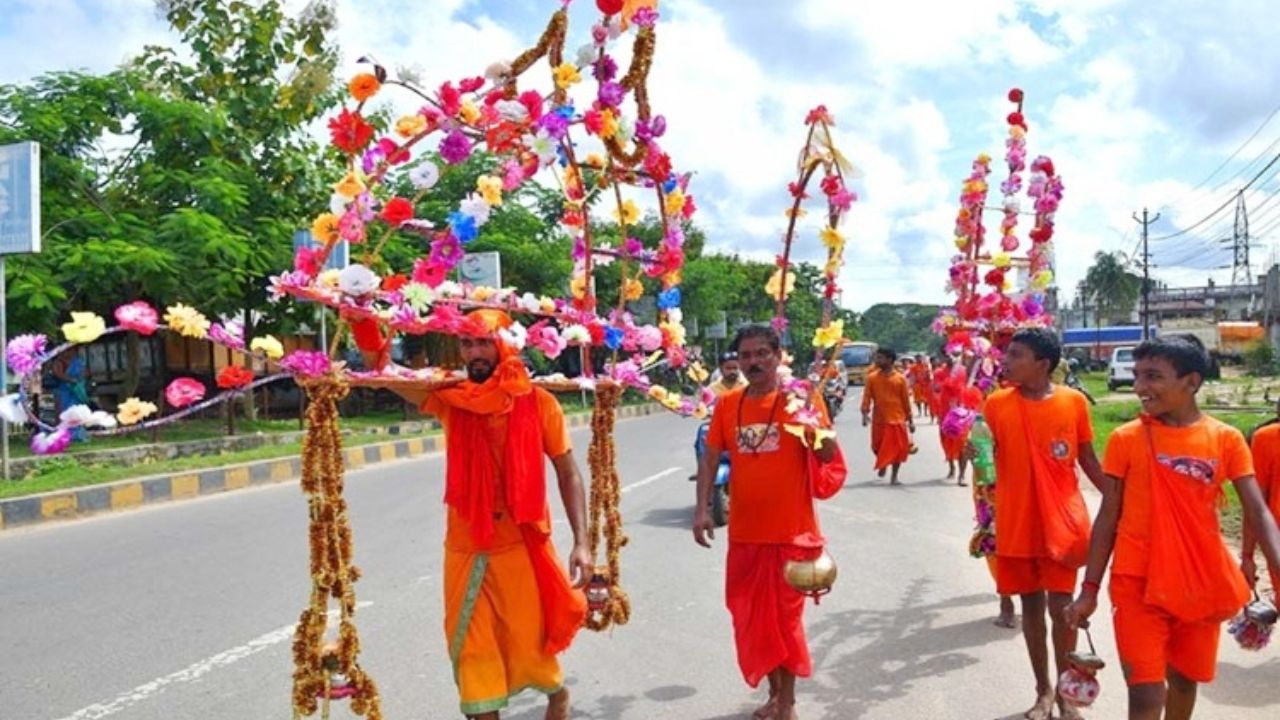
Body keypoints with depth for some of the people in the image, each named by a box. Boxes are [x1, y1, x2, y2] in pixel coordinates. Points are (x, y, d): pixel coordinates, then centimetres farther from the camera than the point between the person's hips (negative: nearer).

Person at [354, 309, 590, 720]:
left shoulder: (537, 402, -6)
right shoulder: (449, 399, -1)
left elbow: (568, 474, -2)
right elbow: (382, 366, -8)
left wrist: (581, 542, -8)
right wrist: (362, 317, -25)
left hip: (521, 545, -2)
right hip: (465, 548, 2)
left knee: (529, 643, 8)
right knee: (473, 650, 9)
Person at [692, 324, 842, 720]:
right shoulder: (727, 404, 2)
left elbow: (828, 456, -11)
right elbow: (710, 457, 6)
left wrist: (809, 414, -25)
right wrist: (702, 507, -3)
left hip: (791, 531, -4)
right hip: (744, 531, 4)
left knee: (785, 615, 7)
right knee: (751, 616, 13)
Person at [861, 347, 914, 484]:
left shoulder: (900, 379, -2)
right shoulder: (872, 378, 0)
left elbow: (906, 400, 3)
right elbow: (867, 397, -4)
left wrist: (910, 420, 4)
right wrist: (865, 413, -19)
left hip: (897, 420, -1)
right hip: (879, 420, 1)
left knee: (898, 449, 0)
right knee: (878, 448, 10)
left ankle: (894, 476, 13)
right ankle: (882, 465, 41)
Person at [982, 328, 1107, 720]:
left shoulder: (1073, 401, -4)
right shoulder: (996, 404, -4)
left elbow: (1088, 460, 5)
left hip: (1062, 522, -1)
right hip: (1015, 524, 1)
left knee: (1061, 606, 2)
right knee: (1031, 606, 11)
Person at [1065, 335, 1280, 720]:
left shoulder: (1226, 439, -2)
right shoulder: (1125, 439, -5)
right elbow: (1108, 516, -1)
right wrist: (1090, 587, -1)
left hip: (1201, 583, 2)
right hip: (1138, 584, -2)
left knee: (1185, 680, 18)